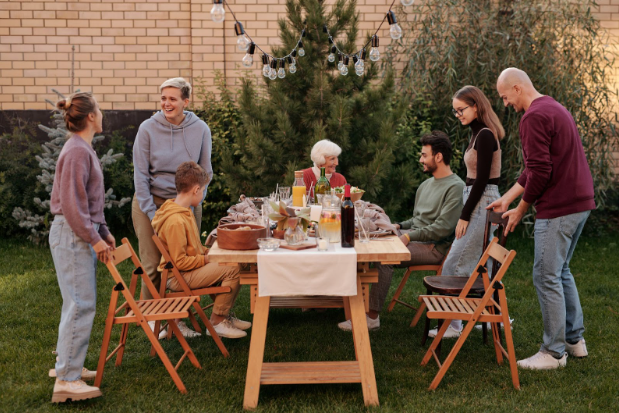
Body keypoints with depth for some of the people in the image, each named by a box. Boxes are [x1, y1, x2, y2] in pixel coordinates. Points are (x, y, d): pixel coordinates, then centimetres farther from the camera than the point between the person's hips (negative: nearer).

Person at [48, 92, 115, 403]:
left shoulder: (83, 149, 15)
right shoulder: (77, 152, -17)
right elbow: (72, 203, -20)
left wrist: (104, 232, 19)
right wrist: (94, 238, -17)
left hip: (81, 233, 10)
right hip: (71, 235, -10)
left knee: (78, 303, 15)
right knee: (81, 304, -9)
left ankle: (66, 365, 24)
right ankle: (67, 380, -6)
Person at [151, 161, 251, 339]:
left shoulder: (183, 212, 10)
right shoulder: (175, 221, -25)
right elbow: (179, 262, -24)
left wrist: (207, 251, 6)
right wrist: (205, 259, -14)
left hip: (188, 270, 11)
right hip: (178, 277, -11)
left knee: (233, 263, 11)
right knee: (232, 270, -19)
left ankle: (224, 315, 18)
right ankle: (217, 322, -6)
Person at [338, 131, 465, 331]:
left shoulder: (455, 187, -10)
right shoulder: (426, 185, 20)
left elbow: (443, 228, -19)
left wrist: (409, 236, -20)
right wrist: (399, 226, 6)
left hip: (434, 247, -9)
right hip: (414, 238, 9)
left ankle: (372, 317, -25)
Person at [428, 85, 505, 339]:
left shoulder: (485, 136, -16)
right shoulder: (479, 134, 14)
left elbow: (481, 180, -19)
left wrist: (465, 216, -17)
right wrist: (466, 213, 16)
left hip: (483, 203, -10)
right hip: (479, 202, 10)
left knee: (455, 266, -7)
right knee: (480, 265, 13)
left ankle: (452, 325, -1)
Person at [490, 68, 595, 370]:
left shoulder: (534, 117, -15)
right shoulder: (555, 109, 18)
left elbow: (540, 172, -20)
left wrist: (520, 210, -7)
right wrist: (507, 197, 20)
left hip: (558, 208, -10)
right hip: (581, 202, 10)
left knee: (547, 277, -2)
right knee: (561, 271, 20)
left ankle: (554, 352, 6)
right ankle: (575, 339, 27)